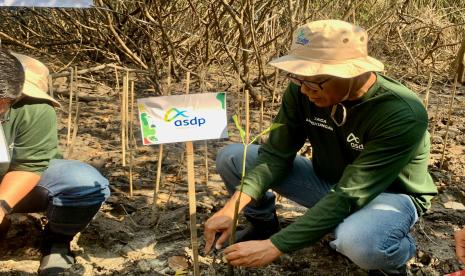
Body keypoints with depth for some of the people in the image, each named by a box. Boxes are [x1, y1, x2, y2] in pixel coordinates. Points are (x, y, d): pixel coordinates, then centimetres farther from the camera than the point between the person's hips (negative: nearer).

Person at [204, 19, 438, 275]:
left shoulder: (402, 115, -34)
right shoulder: (302, 90, -18)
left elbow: (349, 197, -36)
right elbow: (276, 154, -12)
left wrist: (276, 246, -36)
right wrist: (232, 208, -26)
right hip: (326, 180, 5)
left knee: (357, 241, -42)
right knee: (230, 158, -9)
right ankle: (264, 224, 18)